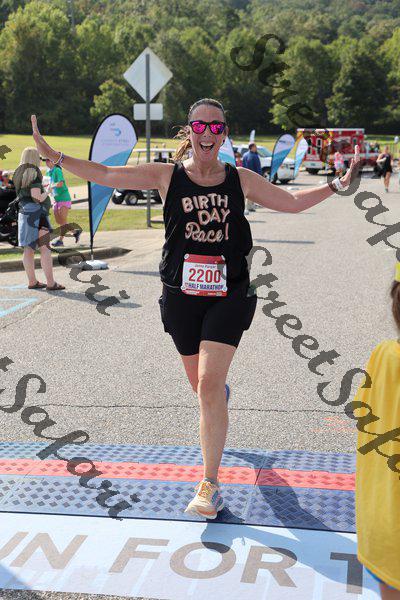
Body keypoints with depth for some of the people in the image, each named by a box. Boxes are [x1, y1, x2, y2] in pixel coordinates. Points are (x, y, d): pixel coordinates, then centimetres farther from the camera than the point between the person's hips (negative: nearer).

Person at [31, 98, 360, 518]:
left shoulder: (241, 180, 3)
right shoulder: (167, 175, 0)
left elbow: (292, 202, 14)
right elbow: (106, 175, -2)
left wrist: (339, 184, 8)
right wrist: (53, 156, -8)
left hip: (228, 295, -1)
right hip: (181, 295, 1)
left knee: (209, 387, -13)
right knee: (202, 385, 16)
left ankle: (210, 486, -3)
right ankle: (222, 391, 57)